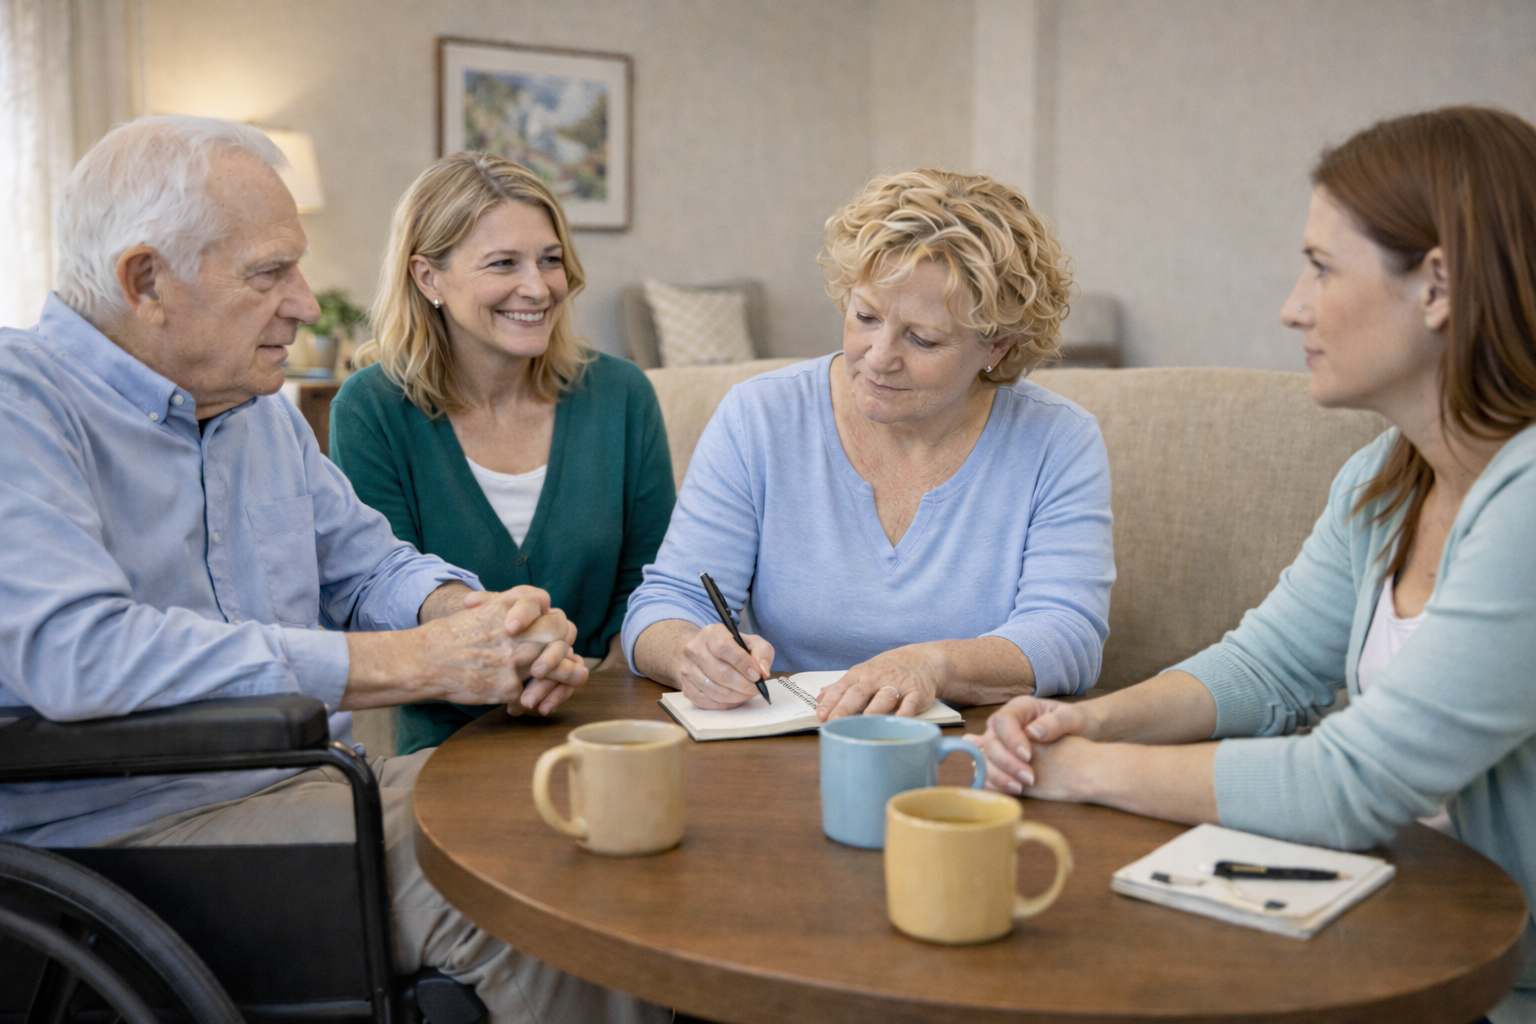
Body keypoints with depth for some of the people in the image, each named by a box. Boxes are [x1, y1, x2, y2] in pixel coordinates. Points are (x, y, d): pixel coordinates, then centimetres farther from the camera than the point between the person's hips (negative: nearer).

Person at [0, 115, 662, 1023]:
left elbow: (366, 563, 16)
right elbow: (73, 652, -28)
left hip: (309, 781, 8)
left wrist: (480, 618, -11)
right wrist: (419, 663, -26)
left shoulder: (261, 408, 15)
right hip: (122, 826, -7)